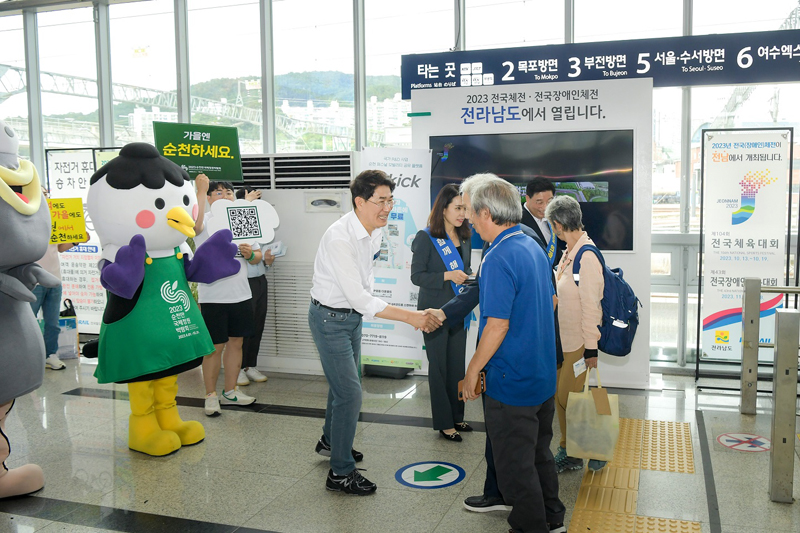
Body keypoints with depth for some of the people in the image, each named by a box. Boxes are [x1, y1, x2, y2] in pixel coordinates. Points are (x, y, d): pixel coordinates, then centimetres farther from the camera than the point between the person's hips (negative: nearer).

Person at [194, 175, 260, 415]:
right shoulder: (205, 221, -3)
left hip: (241, 294, 5)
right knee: (215, 347, 1)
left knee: (236, 342, 12)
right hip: (213, 296, -5)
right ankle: (211, 395, 15)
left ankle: (230, 391, 26)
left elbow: (257, 257, 14)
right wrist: (200, 191, -30)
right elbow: (194, 223, -29)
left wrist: (250, 254, -9)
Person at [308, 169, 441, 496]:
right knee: (350, 393, -8)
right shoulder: (340, 238, -31)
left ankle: (330, 441, 47)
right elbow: (359, 297, -34)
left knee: (344, 382, 23)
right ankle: (340, 473, 7)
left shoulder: (375, 231, -3)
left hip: (353, 315, 9)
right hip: (330, 318, -9)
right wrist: (410, 316, -36)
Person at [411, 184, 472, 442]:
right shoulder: (426, 237, -12)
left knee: (457, 365, 13)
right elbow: (417, 276, -13)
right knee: (439, 367, 4)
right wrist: (447, 276, -24)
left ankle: (457, 416, 27)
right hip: (435, 311, -6)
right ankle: (444, 423, 15)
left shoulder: (464, 238, 8)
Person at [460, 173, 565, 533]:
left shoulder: (498, 259, -23)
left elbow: (497, 326, -25)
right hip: (544, 376, 10)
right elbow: (551, 302, 18)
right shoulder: (534, 247, 6)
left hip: (511, 382, -9)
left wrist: (473, 370, -13)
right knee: (539, 453, 23)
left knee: (515, 466, 6)